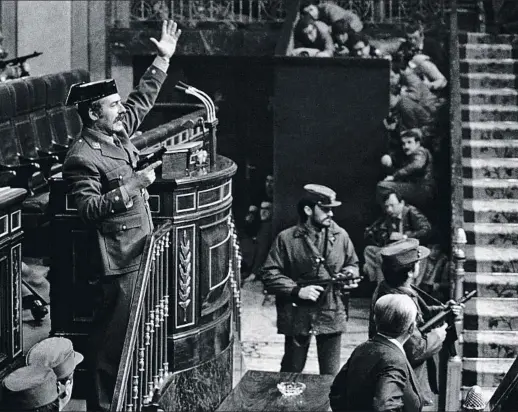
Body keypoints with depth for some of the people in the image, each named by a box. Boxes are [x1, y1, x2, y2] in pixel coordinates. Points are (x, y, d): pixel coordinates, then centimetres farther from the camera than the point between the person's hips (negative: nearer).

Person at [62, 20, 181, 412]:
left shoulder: (118, 132, 7)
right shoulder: (82, 158, -18)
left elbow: (142, 100, 20)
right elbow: (91, 209, -25)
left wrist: (163, 59, 16)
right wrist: (134, 184, -24)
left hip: (141, 250, 9)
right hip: (118, 260, -9)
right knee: (113, 335, -2)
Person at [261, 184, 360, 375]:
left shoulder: (340, 236, 3)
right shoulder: (287, 239, -7)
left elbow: (352, 263, 19)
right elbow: (269, 274, -7)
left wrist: (350, 274, -4)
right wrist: (297, 290, -18)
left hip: (332, 315, 3)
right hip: (297, 315, -2)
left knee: (330, 374, 9)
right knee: (292, 372, 10)